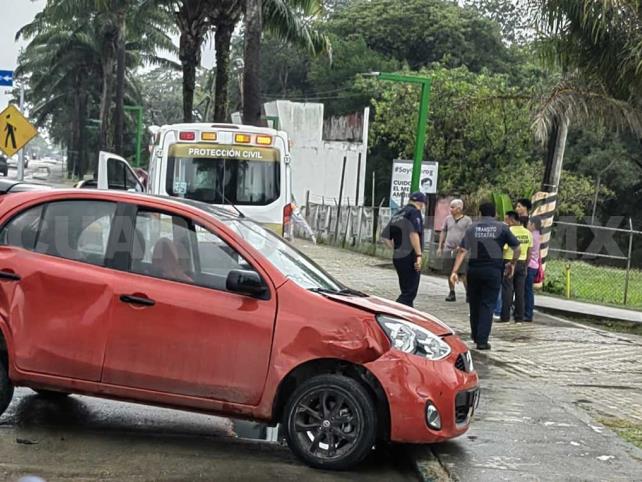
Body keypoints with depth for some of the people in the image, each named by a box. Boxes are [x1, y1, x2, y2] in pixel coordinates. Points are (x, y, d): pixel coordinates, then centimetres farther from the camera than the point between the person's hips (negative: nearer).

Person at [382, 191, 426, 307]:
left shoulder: (398, 214, 18)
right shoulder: (415, 212, -7)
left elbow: (385, 236, 19)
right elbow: (413, 233, -22)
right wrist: (419, 254, -23)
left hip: (397, 257, 9)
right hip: (409, 257, -9)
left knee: (406, 291, 17)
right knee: (410, 292, -8)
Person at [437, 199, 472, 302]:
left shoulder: (467, 220, -1)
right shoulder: (448, 219, 11)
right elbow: (443, 232, 17)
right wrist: (440, 247, 13)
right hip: (448, 250, 4)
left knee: (463, 274, -9)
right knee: (450, 273, 8)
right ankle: (452, 293, 18)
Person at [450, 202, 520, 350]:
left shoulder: (472, 227, 4)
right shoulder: (501, 228, 3)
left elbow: (462, 250, -4)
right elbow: (517, 248, 5)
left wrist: (455, 271, -6)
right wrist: (512, 264, 21)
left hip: (474, 269, 2)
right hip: (493, 270, -2)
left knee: (474, 303, 16)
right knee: (487, 305, 1)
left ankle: (476, 337, 28)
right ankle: (482, 340, -5)